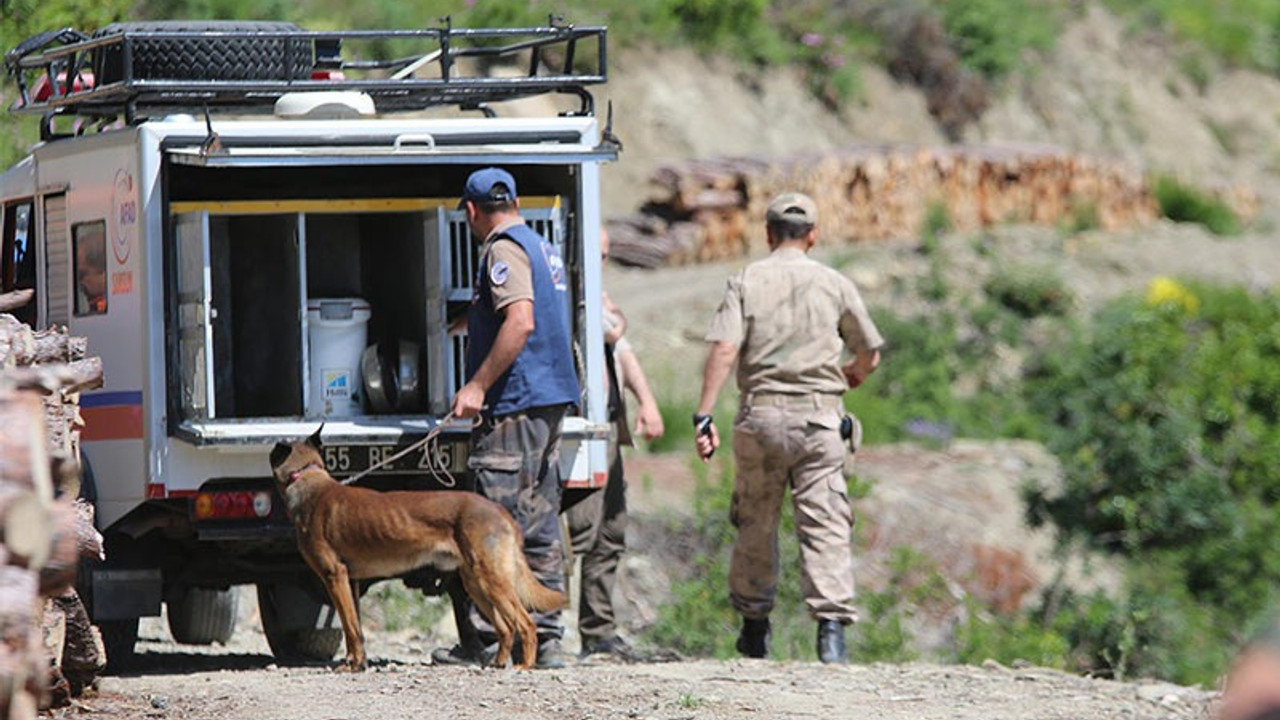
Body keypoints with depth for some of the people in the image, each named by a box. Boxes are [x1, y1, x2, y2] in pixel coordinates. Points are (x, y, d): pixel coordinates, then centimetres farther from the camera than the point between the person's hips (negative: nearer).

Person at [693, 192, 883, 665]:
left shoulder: (746, 283, 3)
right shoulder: (835, 285, 6)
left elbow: (724, 350, -10)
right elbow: (869, 355, 14)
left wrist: (704, 416, -11)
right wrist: (849, 378, 37)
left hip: (761, 413, 0)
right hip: (819, 413, 0)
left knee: (755, 524, 14)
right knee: (825, 525, -3)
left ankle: (754, 626, 23)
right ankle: (831, 621, -18)